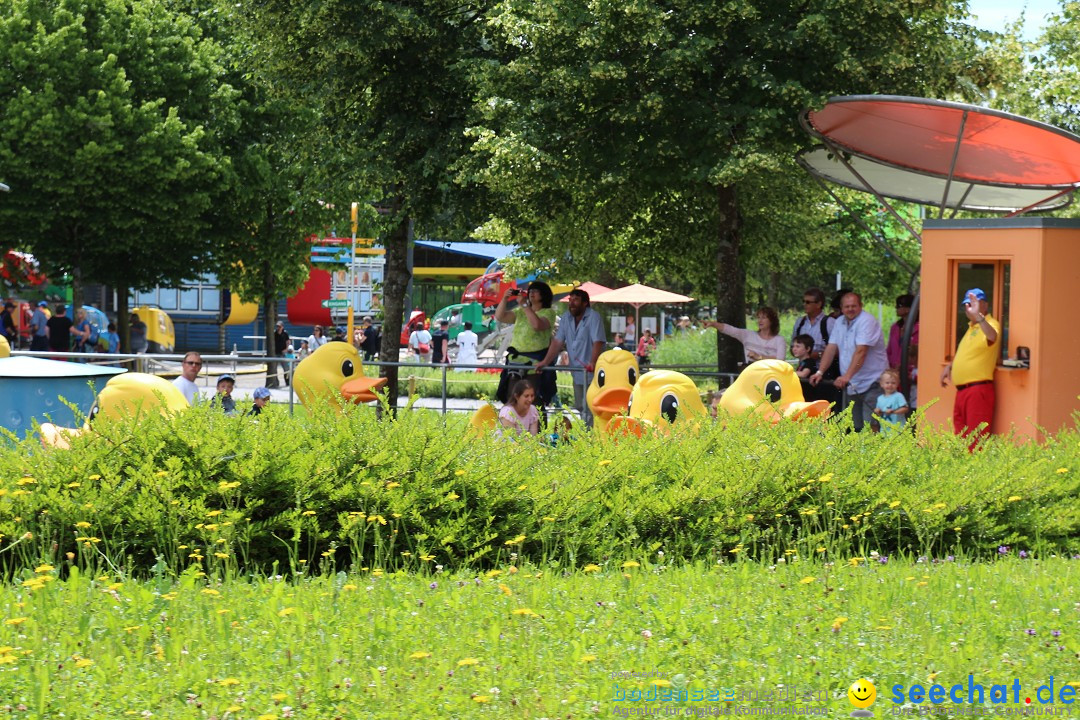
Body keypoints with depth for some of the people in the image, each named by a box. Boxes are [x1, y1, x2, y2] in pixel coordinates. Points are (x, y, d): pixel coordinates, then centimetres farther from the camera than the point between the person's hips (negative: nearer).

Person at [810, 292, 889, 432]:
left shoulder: (867, 321, -14)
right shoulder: (840, 323, 11)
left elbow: (861, 352, -25)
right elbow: (831, 349, 7)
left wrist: (847, 376, -34)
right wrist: (820, 372, -6)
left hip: (871, 383, -8)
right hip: (850, 385, 8)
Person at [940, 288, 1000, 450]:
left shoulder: (990, 324, -9)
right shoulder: (971, 327, 21)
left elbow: (992, 337, -35)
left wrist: (978, 316, -47)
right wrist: (949, 366, 25)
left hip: (978, 389, -10)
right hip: (962, 391, 10)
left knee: (976, 438, -13)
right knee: (960, 438, 11)